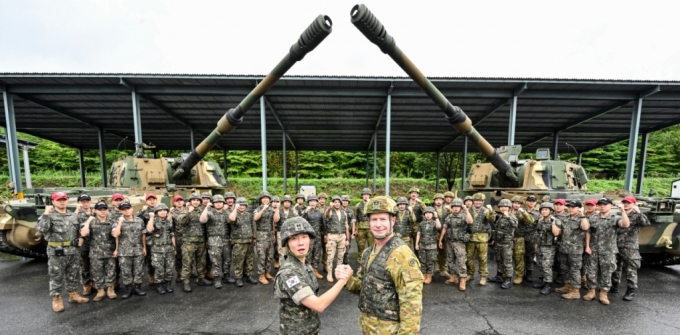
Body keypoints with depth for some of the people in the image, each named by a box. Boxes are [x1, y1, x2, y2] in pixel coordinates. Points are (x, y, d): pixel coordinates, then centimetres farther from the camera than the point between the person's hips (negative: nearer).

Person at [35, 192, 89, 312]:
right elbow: (40, 229, -24)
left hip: (73, 251, 5)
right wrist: (46, 214, -23)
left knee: (73, 275, 14)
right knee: (56, 276, 5)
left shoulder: (72, 215, 10)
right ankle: (56, 299, 17)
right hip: (56, 252, -5)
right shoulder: (49, 216, -7)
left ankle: (73, 294, 28)